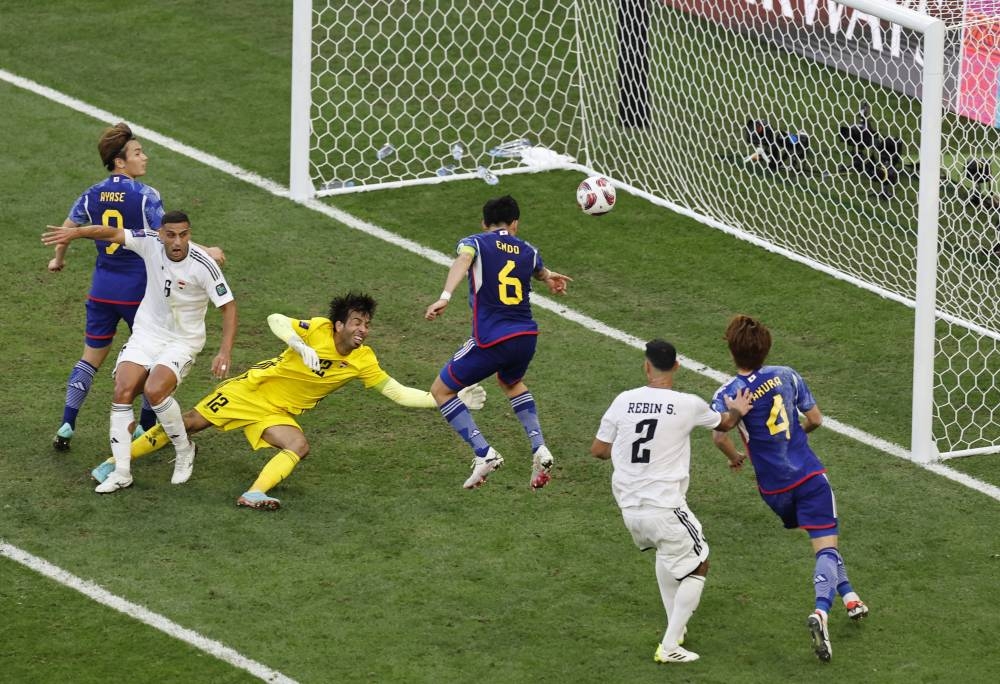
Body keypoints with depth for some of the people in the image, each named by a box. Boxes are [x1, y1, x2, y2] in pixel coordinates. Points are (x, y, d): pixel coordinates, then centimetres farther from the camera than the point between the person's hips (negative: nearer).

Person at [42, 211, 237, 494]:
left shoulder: (203, 265, -22)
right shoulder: (150, 242, -12)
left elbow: (228, 306, -16)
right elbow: (113, 233, -10)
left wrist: (225, 351, -25)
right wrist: (75, 232, -28)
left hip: (183, 340, -4)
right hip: (146, 332, 4)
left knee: (154, 390, -26)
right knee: (122, 391, -13)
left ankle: (184, 450, -1)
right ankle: (122, 472, -7)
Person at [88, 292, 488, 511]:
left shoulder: (362, 361, -11)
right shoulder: (318, 330, -20)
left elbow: (399, 393, -11)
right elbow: (276, 321, -29)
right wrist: (300, 345, -45)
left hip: (277, 414, 3)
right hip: (251, 391, -3)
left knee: (299, 447, -25)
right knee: (189, 424, -2)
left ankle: (254, 494, -33)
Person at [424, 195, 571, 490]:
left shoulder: (474, 243, 2)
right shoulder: (528, 251, 15)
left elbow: (463, 260, -23)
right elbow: (540, 271, 40)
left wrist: (445, 297, -37)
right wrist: (549, 277, 65)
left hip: (491, 340, -5)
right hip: (526, 337, 5)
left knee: (441, 390, 12)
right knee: (511, 383, 37)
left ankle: (484, 452, -4)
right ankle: (539, 448, 19)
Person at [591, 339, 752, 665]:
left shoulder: (623, 401, -3)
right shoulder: (688, 405, -8)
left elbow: (598, 449, 6)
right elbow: (725, 423, 14)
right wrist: (738, 410, 37)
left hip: (630, 509, 5)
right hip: (665, 509, -5)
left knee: (666, 552, 33)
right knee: (697, 567, 13)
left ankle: (676, 625, 36)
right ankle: (669, 646, 5)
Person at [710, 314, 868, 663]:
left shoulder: (728, 393, -10)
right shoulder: (787, 376, -2)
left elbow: (719, 436, -24)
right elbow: (815, 419, 3)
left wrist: (736, 457, -2)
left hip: (775, 487, 1)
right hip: (810, 475, -1)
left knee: (823, 540, 27)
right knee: (826, 545, -7)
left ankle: (847, 595, 30)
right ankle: (821, 609, -29)